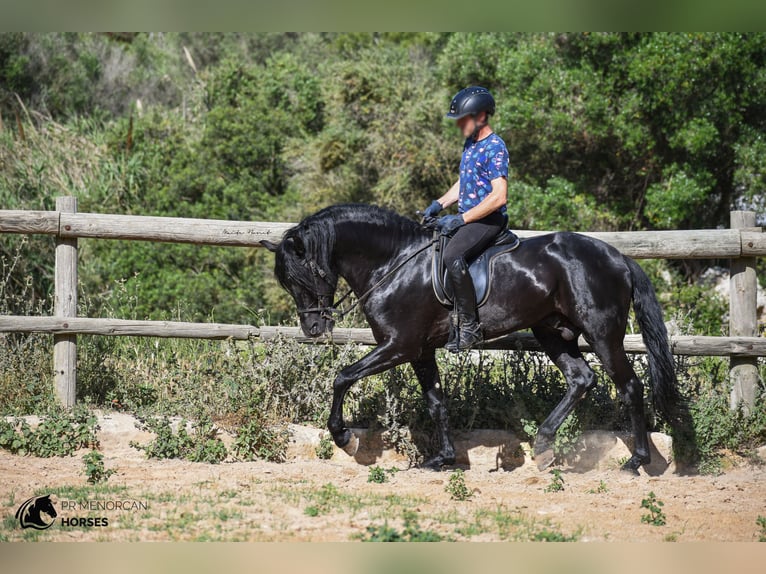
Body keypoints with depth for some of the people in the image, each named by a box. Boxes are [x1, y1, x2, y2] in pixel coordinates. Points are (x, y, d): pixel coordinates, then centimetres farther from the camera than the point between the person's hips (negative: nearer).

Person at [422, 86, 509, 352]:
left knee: (452, 255, -33)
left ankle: (469, 326, -29)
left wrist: (460, 219, -22)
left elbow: (499, 197, -22)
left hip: (488, 220, -10)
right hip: (467, 218, 10)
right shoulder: (470, 144, 14)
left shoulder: (495, 148, -15)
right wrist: (440, 204, 9)